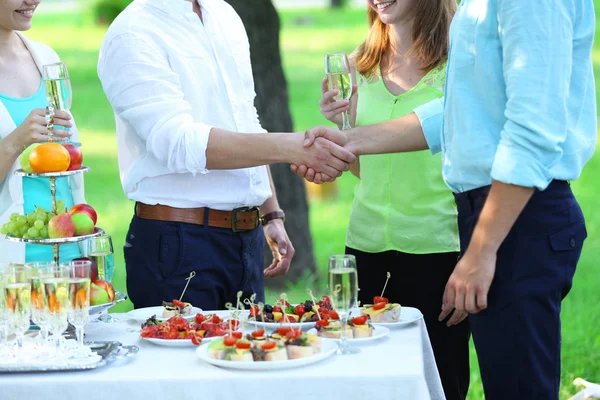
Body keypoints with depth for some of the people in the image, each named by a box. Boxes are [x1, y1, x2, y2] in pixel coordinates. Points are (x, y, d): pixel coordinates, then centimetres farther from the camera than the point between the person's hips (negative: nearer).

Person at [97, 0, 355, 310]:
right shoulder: (132, 36, -12)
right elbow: (180, 143, -24)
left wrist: (272, 216, 15)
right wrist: (290, 148, -31)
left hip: (247, 238, 7)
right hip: (178, 246, -7)